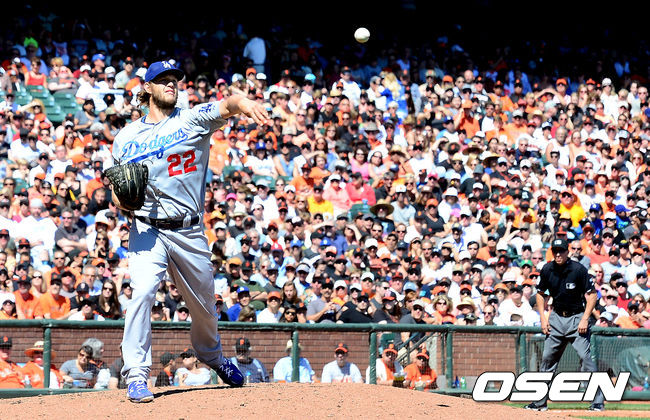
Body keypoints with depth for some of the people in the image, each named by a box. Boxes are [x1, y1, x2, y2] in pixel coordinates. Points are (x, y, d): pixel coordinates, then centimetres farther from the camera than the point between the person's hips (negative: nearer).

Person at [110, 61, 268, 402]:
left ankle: (211, 354, 45)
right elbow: (118, 198, 14)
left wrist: (245, 104, -44)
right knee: (143, 292, -24)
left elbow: (226, 105, -20)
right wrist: (123, 199, -11)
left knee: (204, 303, 15)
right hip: (148, 231, -1)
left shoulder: (193, 120, 2)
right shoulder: (126, 138, 7)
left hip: (190, 233, 1)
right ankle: (136, 376, -22)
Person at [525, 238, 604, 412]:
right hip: (556, 317, 5)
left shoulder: (578, 269, -14)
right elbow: (540, 293, 14)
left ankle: (598, 402, -12)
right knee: (547, 357, 6)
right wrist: (543, 317, 4)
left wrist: (585, 319, -16)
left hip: (577, 317, -5)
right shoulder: (547, 270, -1)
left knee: (585, 356, -15)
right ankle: (540, 402, 15)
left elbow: (592, 295, -9)